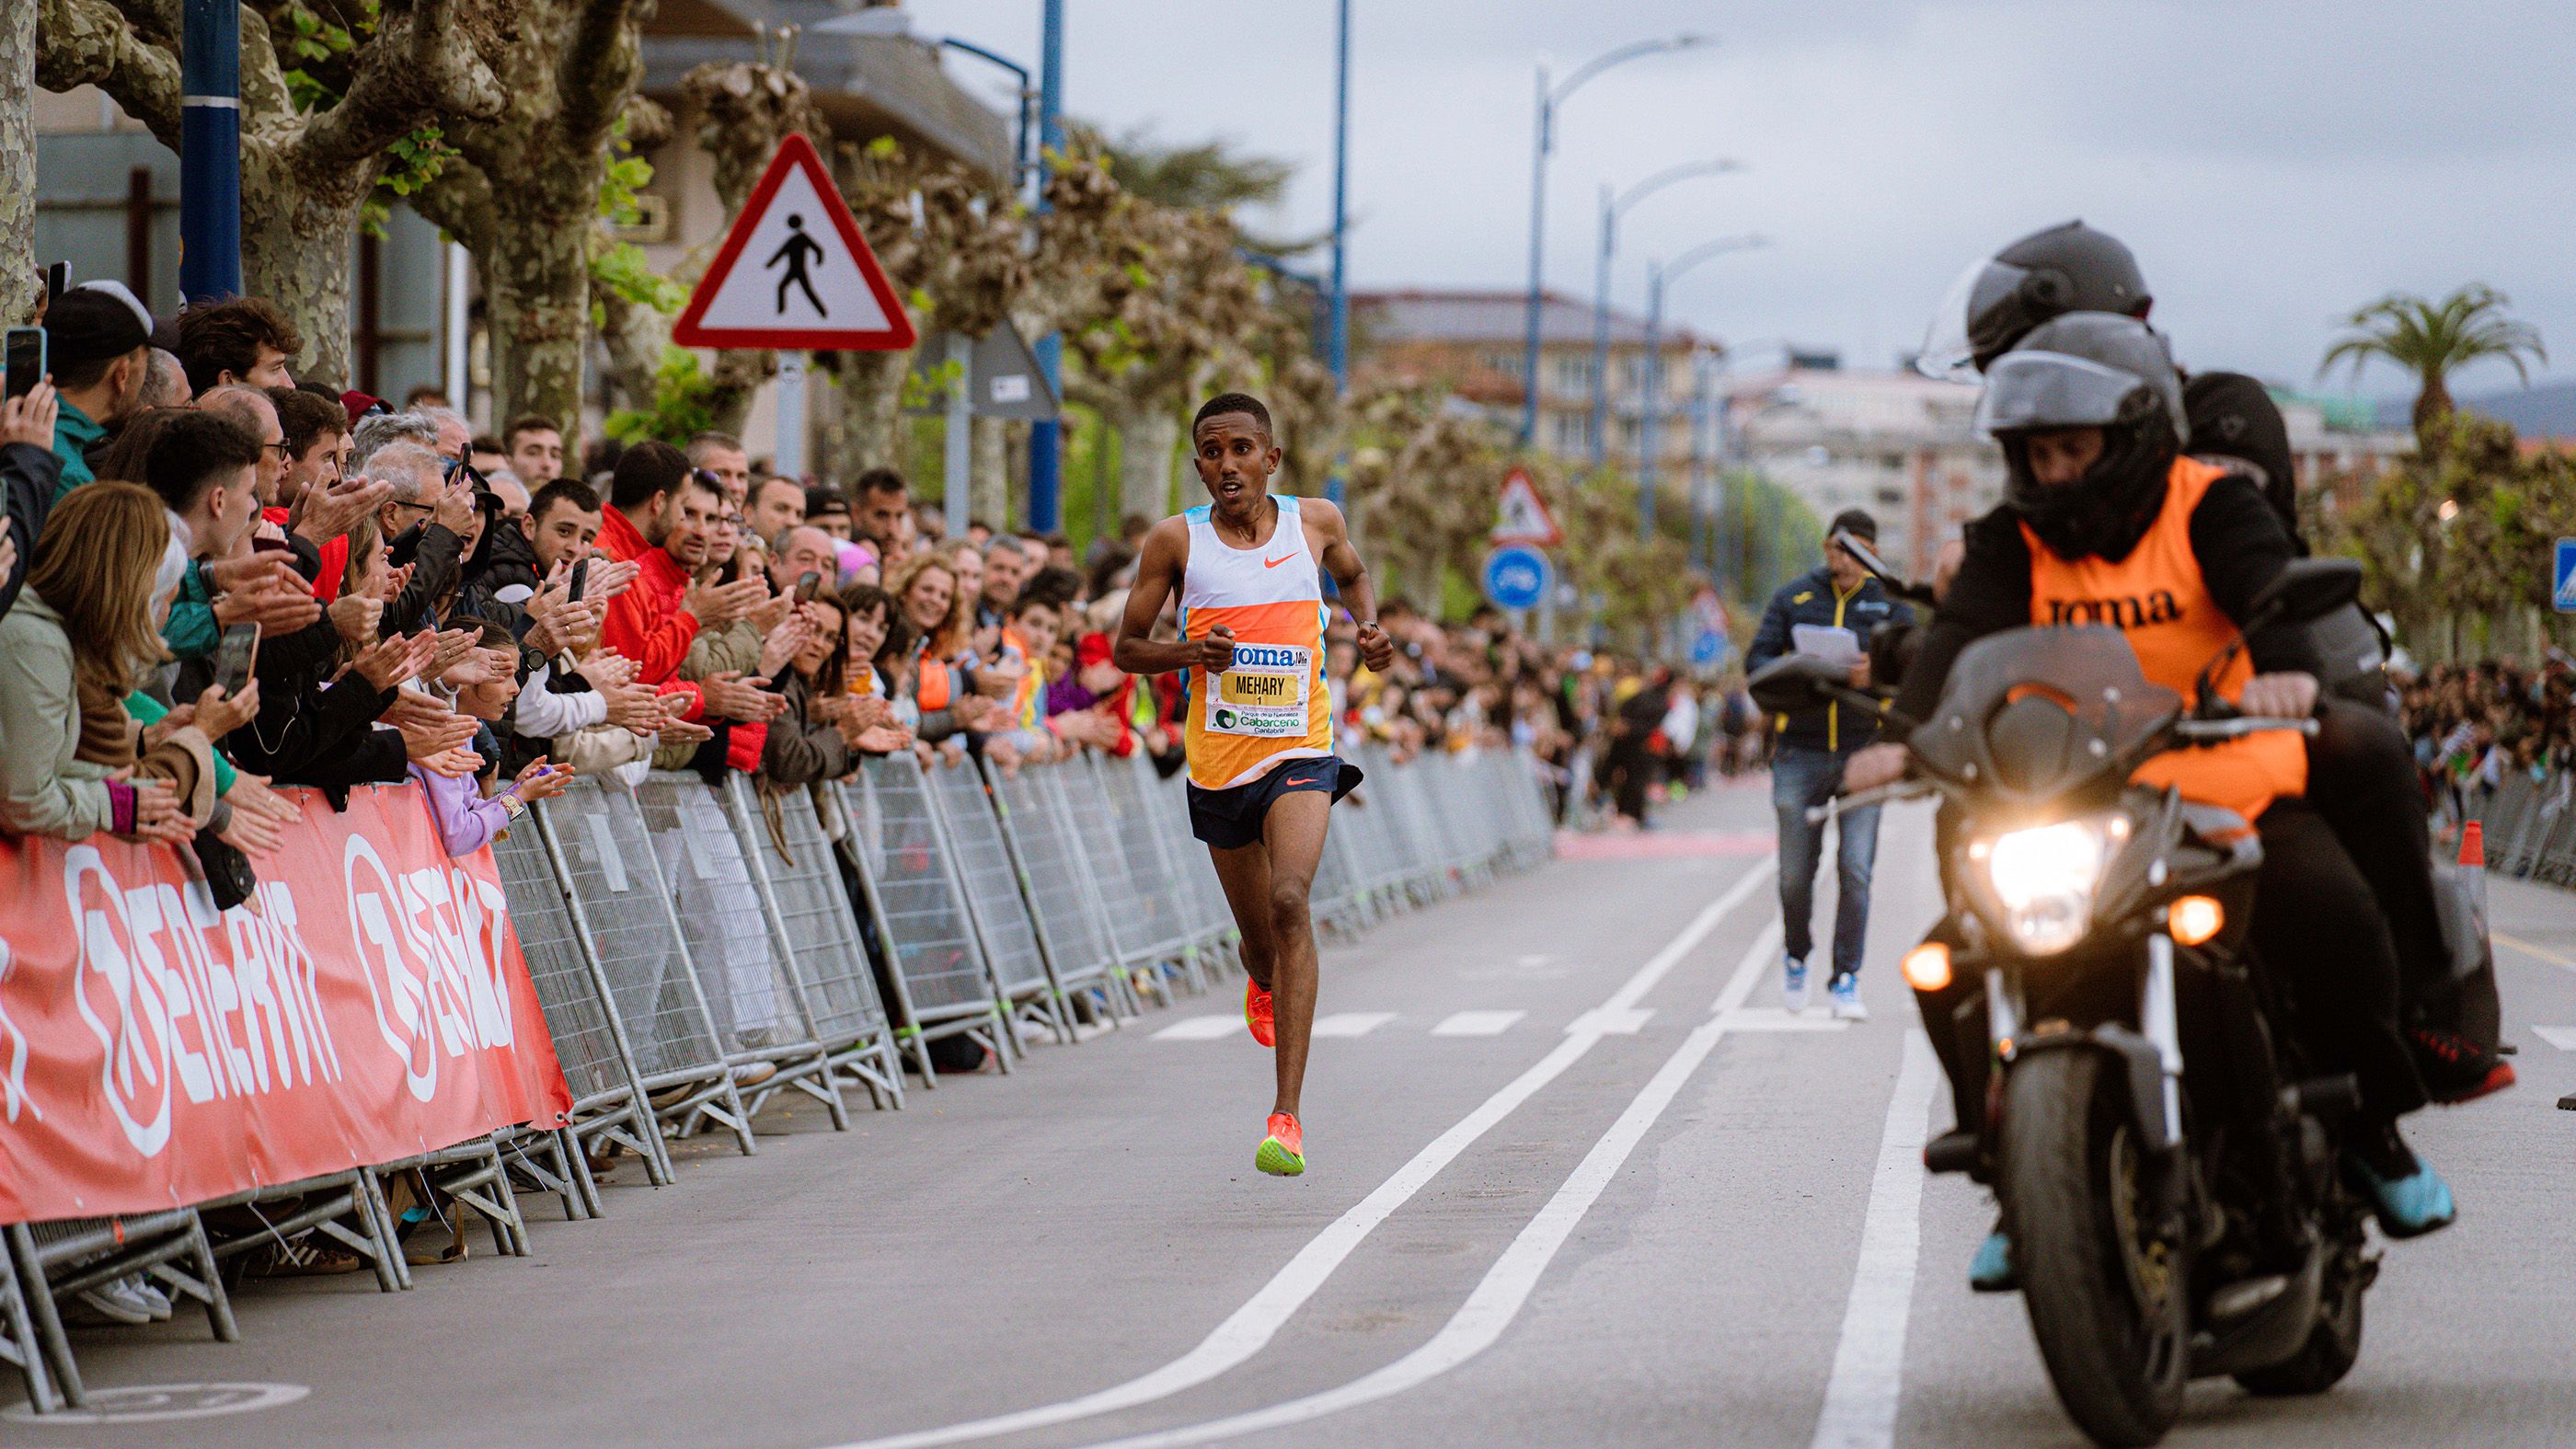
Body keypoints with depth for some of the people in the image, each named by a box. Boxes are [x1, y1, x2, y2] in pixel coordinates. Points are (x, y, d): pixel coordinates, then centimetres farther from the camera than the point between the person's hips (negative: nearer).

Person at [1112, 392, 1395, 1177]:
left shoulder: (1315, 522, 0)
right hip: (1218, 760, 2)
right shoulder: (1176, 541, -4)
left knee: (1289, 902, -25)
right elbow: (1125, 647, 3)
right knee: (1259, 936, 15)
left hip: (1300, 750, -2)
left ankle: (1287, 1114, -29)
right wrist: (1187, 652, -17)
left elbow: (1353, 574, 23)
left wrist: (1370, 625, 2)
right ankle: (1264, 984, 58)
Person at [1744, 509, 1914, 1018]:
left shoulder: (1890, 605, 8)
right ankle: (1796, 954, 31)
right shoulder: (1793, 599, 8)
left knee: (1855, 870, -9)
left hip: (1863, 752, -1)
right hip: (1800, 753, 1)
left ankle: (1846, 978, -1)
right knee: (1795, 874, 4)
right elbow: (1756, 659, 3)